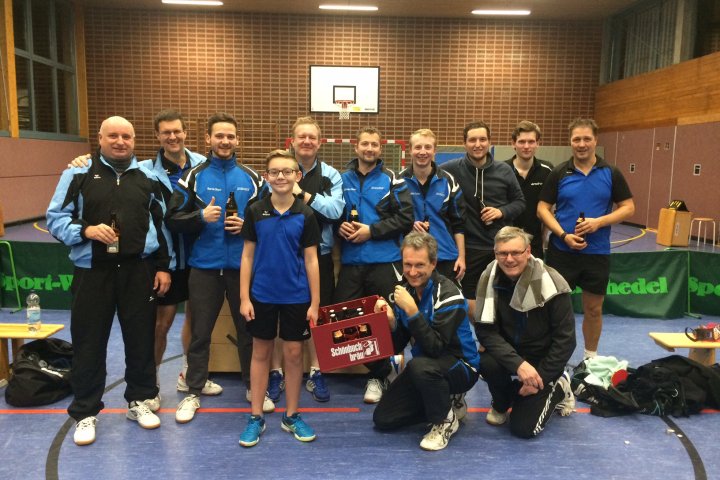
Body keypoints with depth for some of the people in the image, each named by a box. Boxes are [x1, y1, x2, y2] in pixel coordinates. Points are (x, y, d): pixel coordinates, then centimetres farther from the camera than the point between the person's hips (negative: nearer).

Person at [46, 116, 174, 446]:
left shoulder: (148, 177, 8)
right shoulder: (78, 174, 1)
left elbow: (162, 224, 10)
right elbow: (55, 218, 1)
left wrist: (165, 266, 5)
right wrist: (86, 231, -18)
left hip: (139, 270, 2)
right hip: (92, 271, -1)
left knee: (141, 339, 10)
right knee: (89, 343, 6)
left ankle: (139, 400, 29)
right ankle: (85, 412, 23)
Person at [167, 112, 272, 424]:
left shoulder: (251, 178, 6)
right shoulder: (193, 177, 2)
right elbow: (173, 220, -2)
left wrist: (247, 225, -11)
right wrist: (201, 216, -19)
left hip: (242, 265, 1)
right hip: (205, 266, -1)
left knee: (248, 329, 11)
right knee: (200, 332, 8)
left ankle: (253, 387, 27)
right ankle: (193, 393, 22)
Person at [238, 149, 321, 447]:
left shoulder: (305, 215, -4)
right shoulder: (255, 211, -2)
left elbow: (311, 260, -2)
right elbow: (247, 256, 1)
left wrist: (315, 303, -4)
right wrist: (244, 297, -3)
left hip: (296, 297, 0)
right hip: (262, 295, 1)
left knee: (293, 354, 9)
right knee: (260, 353, 11)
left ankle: (291, 416, 25)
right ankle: (256, 417, 23)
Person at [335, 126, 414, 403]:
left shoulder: (392, 180, 1)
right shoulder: (343, 179, 10)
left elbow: (405, 218, -6)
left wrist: (372, 230, -13)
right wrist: (340, 226, -4)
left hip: (384, 261, -3)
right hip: (350, 261, 3)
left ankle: (378, 376, 21)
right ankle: (380, 367, 23)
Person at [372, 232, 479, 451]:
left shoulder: (448, 295, -23)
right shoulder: (405, 290, -3)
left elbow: (436, 348, -32)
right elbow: (397, 347, -2)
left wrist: (412, 311, -36)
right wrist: (391, 323, -22)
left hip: (461, 367, -6)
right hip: (426, 365, 7)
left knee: (420, 365, -38)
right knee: (383, 418, 0)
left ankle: (446, 420, -9)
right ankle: (444, 403, 16)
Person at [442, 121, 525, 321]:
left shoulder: (504, 170, 0)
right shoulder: (452, 169, -8)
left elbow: (519, 201, 10)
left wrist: (502, 211, -10)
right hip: (470, 248, -2)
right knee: (472, 308, 6)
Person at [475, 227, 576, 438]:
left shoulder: (550, 283, -21)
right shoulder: (489, 279, -14)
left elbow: (565, 339, -14)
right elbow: (485, 330, -17)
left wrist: (541, 378, -16)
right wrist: (518, 363, -30)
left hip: (542, 356, -2)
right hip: (508, 352, 3)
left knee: (523, 428, -11)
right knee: (487, 364, -32)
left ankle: (558, 387, 19)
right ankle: (501, 404, 3)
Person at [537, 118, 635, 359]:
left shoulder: (611, 173, 1)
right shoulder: (559, 173, -1)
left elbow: (628, 208, 2)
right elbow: (542, 208, -2)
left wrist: (599, 222, -15)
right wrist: (564, 235, -16)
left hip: (597, 252, 1)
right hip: (561, 250, -1)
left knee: (593, 308, 11)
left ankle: (591, 357, 29)